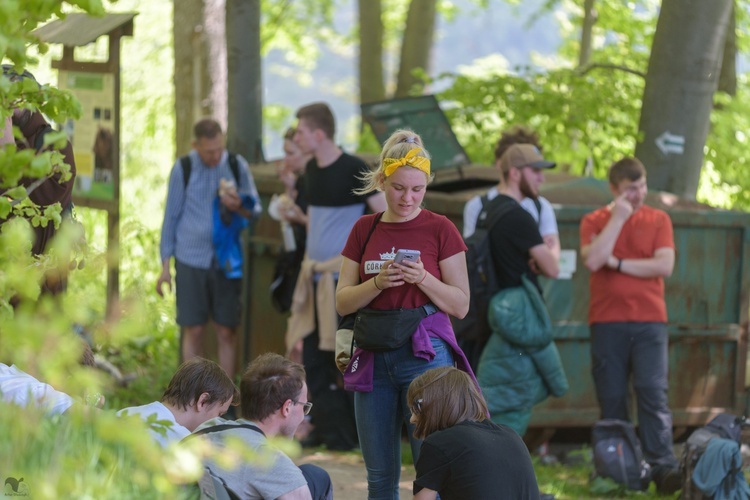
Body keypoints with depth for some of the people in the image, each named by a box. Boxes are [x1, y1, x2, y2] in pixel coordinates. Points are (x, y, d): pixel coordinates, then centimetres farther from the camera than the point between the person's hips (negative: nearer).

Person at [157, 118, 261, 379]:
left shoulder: (237, 165, 2)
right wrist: (165, 265, 4)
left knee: (227, 332, 1)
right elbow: (171, 216, 5)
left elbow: (256, 209, 8)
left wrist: (239, 208, -16)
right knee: (193, 331, 2)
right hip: (191, 261, -1)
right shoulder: (183, 169, -1)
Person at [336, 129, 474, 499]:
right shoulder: (365, 230, 9)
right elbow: (343, 302, 7)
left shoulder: (439, 229, -1)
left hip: (425, 353, -4)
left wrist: (422, 278, -18)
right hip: (374, 357, 4)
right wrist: (377, 282, -11)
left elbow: (460, 305, -2)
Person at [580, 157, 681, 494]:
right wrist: (618, 217, -9)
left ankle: (663, 467, -15)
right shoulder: (594, 221, 7)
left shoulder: (658, 220, 8)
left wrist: (617, 263, -7)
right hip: (607, 322, 1)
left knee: (653, 394, -10)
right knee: (611, 399, 1)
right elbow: (593, 260, -12)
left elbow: (664, 265, -6)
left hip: (649, 321, -1)